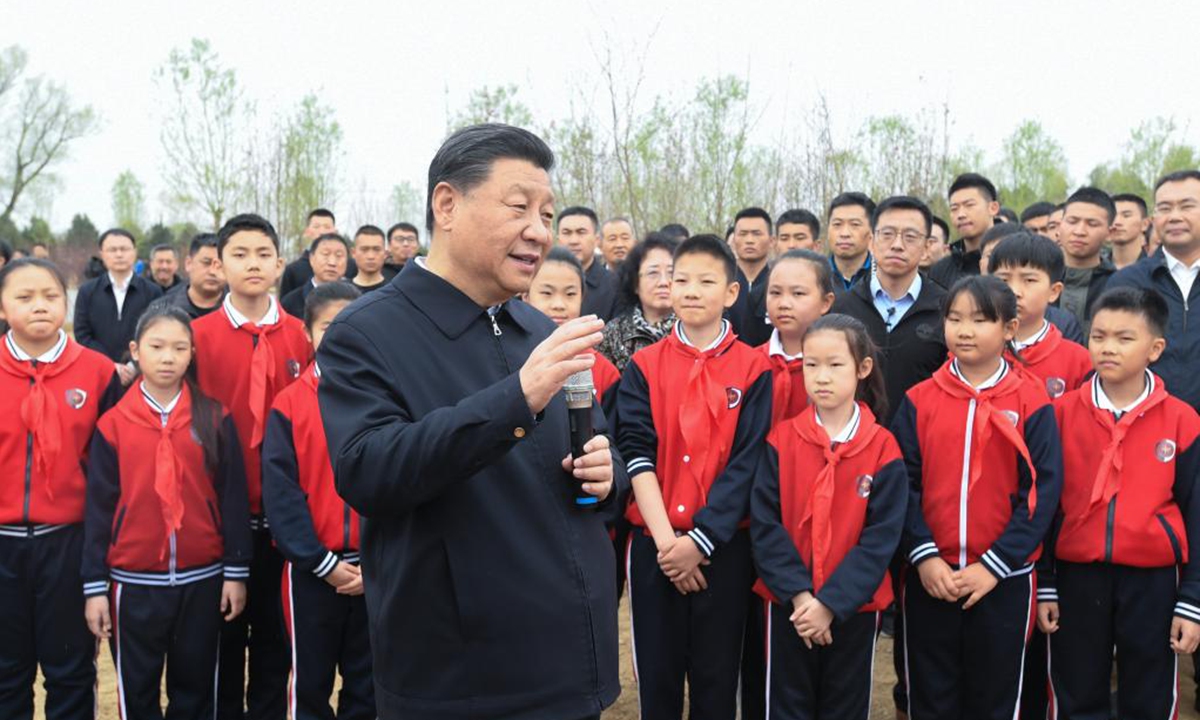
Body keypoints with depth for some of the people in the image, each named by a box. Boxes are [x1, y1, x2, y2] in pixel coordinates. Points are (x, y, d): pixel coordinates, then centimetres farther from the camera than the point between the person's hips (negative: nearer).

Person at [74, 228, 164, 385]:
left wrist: (135, 366, -15)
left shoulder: (153, 292, 6)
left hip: (142, 376, -1)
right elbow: (82, 336, 2)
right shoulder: (87, 291, 8)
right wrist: (112, 367, -10)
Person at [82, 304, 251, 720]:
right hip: (134, 582, 0)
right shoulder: (112, 425, -2)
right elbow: (98, 508, 0)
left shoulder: (215, 420, -2)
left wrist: (236, 572, -1)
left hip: (202, 579, 0)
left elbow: (233, 499, 0)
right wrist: (94, 586, -2)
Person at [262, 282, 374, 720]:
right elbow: (279, 491, -7)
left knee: (369, 684, 12)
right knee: (310, 683, 11)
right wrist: (321, 561, -12)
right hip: (310, 569, -1)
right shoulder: (288, 404, -3)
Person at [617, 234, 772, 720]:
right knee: (657, 678, 9)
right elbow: (636, 452, -5)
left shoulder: (753, 369, -1)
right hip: (654, 544, 1)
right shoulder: (644, 366, 3)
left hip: (724, 546, -1)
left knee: (717, 680, 8)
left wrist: (699, 540, -13)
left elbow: (748, 462, -7)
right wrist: (665, 538, -14)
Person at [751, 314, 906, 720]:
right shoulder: (782, 441, -4)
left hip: (854, 607, 0)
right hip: (788, 604, 1)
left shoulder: (883, 450, -6)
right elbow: (764, 524, -7)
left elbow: (881, 538, -10)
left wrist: (831, 602, -16)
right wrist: (798, 593, -17)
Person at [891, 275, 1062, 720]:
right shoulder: (919, 401, 1)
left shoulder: (1032, 403, -3)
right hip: (929, 577, 1)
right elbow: (904, 484, -1)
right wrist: (924, 557, -12)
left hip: (1004, 579, -1)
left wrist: (993, 565, -13)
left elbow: (1042, 493, -7)